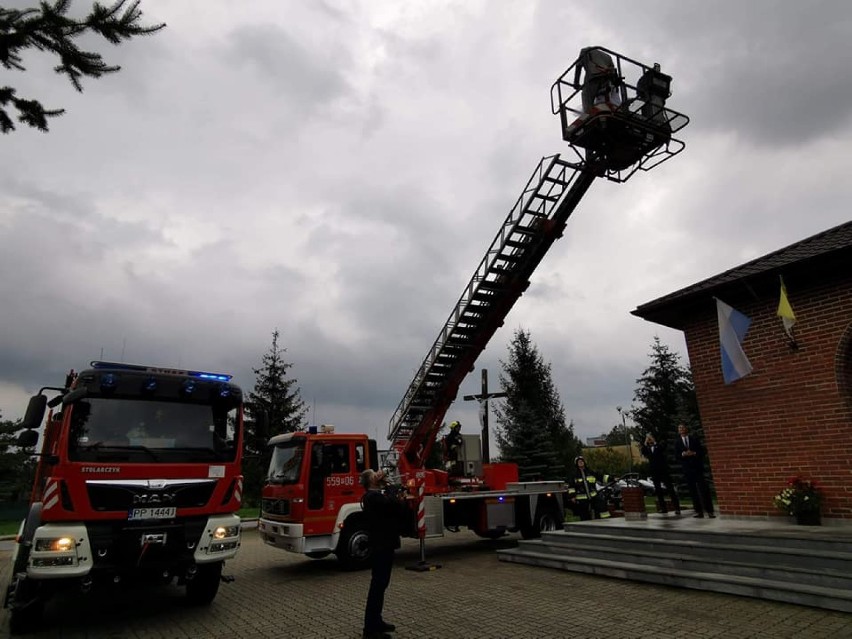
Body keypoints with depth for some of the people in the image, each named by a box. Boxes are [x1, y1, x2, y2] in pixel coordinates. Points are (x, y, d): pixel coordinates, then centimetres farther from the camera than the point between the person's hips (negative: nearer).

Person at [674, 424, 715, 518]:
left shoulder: (694, 439, 9)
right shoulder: (677, 442, 10)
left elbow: (702, 450, 3)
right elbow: (676, 455, 5)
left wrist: (694, 453, -13)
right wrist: (683, 454, -14)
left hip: (697, 466, -1)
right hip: (687, 468, 1)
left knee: (704, 488, -6)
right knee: (693, 490, 1)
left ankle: (709, 510, -2)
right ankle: (699, 511, 3)